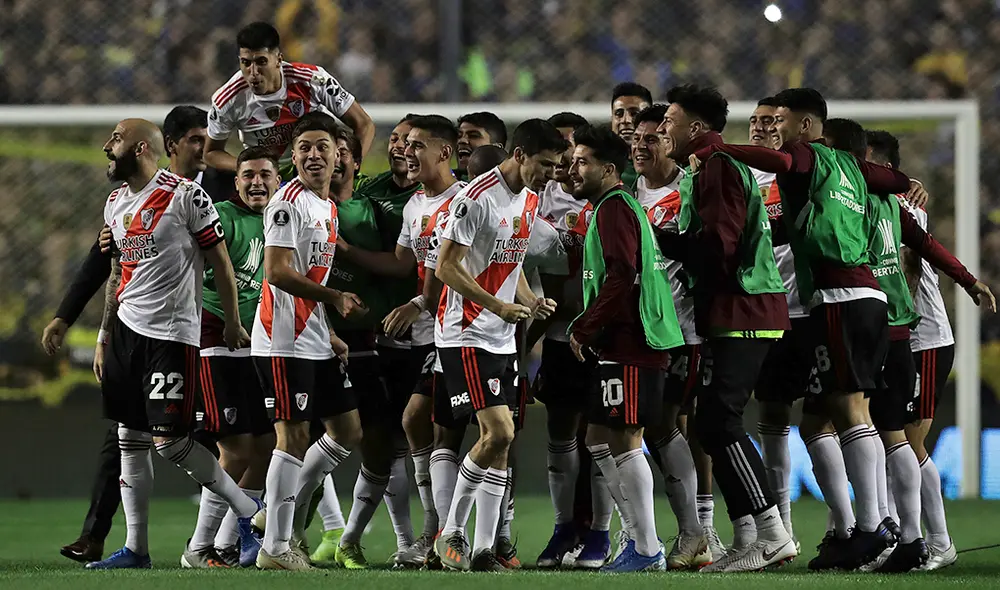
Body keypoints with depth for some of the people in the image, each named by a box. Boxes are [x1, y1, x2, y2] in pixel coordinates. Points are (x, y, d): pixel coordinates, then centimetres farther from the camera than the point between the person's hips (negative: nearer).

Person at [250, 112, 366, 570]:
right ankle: (275, 547, -4)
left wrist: (329, 335, 15)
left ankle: (280, 513, 21)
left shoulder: (328, 207, 16)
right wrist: (336, 299, -19)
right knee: (294, 436, -8)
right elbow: (278, 272, -21)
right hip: (284, 341, -9)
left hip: (315, 341, 9)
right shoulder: (289, 203, -13)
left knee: (347, 431, 12)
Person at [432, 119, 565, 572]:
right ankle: (452, 532, -2)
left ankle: (484, 551, 8)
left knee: (500, 444, 5)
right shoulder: (478, 198, -16)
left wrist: (530, 300, 5)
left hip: (501, 340, 9)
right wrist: (498, 306, -24)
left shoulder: (530, 200, 11)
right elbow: (446, 268, -17)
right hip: (465, 335, -9)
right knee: (498, 433, -16)